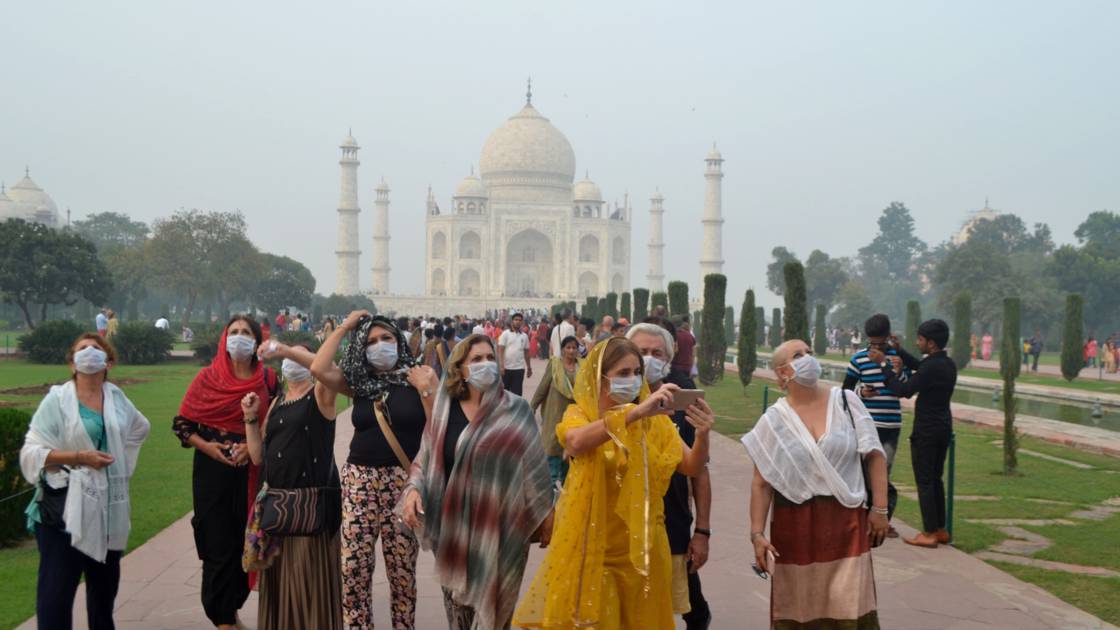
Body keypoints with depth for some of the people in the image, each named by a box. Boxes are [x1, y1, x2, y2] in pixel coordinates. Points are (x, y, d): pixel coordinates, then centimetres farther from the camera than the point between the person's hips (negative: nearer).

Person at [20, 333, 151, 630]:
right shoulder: (57, 399, -6)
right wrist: (79, 457, -19)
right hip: (64, 505, -5)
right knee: (57, 586, -8)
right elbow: (31, 453, -10)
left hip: (108, 505, 5)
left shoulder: (116, 397, 7)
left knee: (105, 581, 17)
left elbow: (140, 428, 27)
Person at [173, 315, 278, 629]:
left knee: (245, 542, 7)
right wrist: (206, 445, -12)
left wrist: (253, 447, -12)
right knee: (218, 544, -1)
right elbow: (181, 423, 3)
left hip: (251, 471, 2)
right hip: (213, 469, -2)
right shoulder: (207, 377, 0)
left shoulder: (267, 379, 2)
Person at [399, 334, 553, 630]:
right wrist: (413, 489, -9)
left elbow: (533, 464, -2)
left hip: (500, 527, -2)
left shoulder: (516, 410, -5)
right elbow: (425, 459, 10)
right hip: (454, 526, 2)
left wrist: (544, 517, 1)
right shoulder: (444, 410, 2)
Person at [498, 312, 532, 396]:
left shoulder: (524, 336, 10)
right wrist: (501, 366, -15)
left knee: (517, 392, 0)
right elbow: (500, 351, -6)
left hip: (519, 368, 2)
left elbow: (526, 353, 16)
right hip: (506, 368, -2)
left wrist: (529, 368, 16)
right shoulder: (505, 334, -1)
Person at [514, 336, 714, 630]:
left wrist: (702, 435, -27)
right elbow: (577, 442, -29)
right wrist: (636, 412, -39)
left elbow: (692, 468, -6)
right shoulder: (579, 414, -5)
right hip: (591, 546, -3)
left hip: (640, 546, 3)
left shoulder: (654, 420, 3)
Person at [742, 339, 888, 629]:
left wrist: (879, 509, -3)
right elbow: (761, 483, 0)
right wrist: (757, 533, -5)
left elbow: (874, 456, 1)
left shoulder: (846, 401, 1)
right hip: (794, 525, 0)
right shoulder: (773, 420, 0)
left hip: (846, 521, 0)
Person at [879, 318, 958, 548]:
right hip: (943, 428, 9)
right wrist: (897, 350, 20)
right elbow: (917, 365, 22)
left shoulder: (931, 368, -20)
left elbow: (904, 390, -17)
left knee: (924, 482, -3)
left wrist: (891, 371, -5)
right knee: (935, 479, 16)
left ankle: (929, 534, -1)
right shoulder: (948, 364, 8)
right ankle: (940, 529, 21)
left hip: (926, 431, -9)